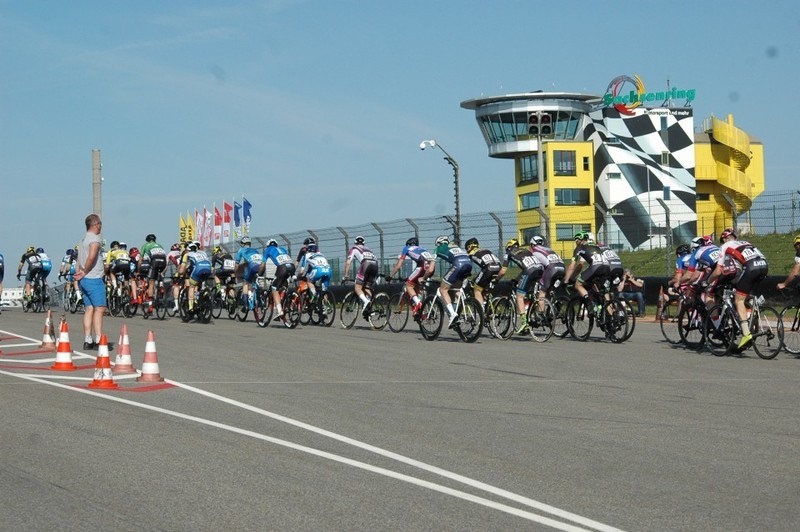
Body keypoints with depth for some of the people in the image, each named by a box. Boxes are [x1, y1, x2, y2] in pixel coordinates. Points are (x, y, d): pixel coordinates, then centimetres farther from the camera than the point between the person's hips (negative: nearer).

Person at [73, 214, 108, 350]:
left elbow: (79, 261, 18)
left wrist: (80, 272, 7)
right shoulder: (95, 238, -11)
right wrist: (84, 273, -14)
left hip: (84, 280, 9)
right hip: (94, 279, -9)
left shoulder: (83, 239, 20)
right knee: (99, 309, -10)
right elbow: (91, 257, -25)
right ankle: (98, 340, -15)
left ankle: (87, 341, 7)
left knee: (89, 309, 9)